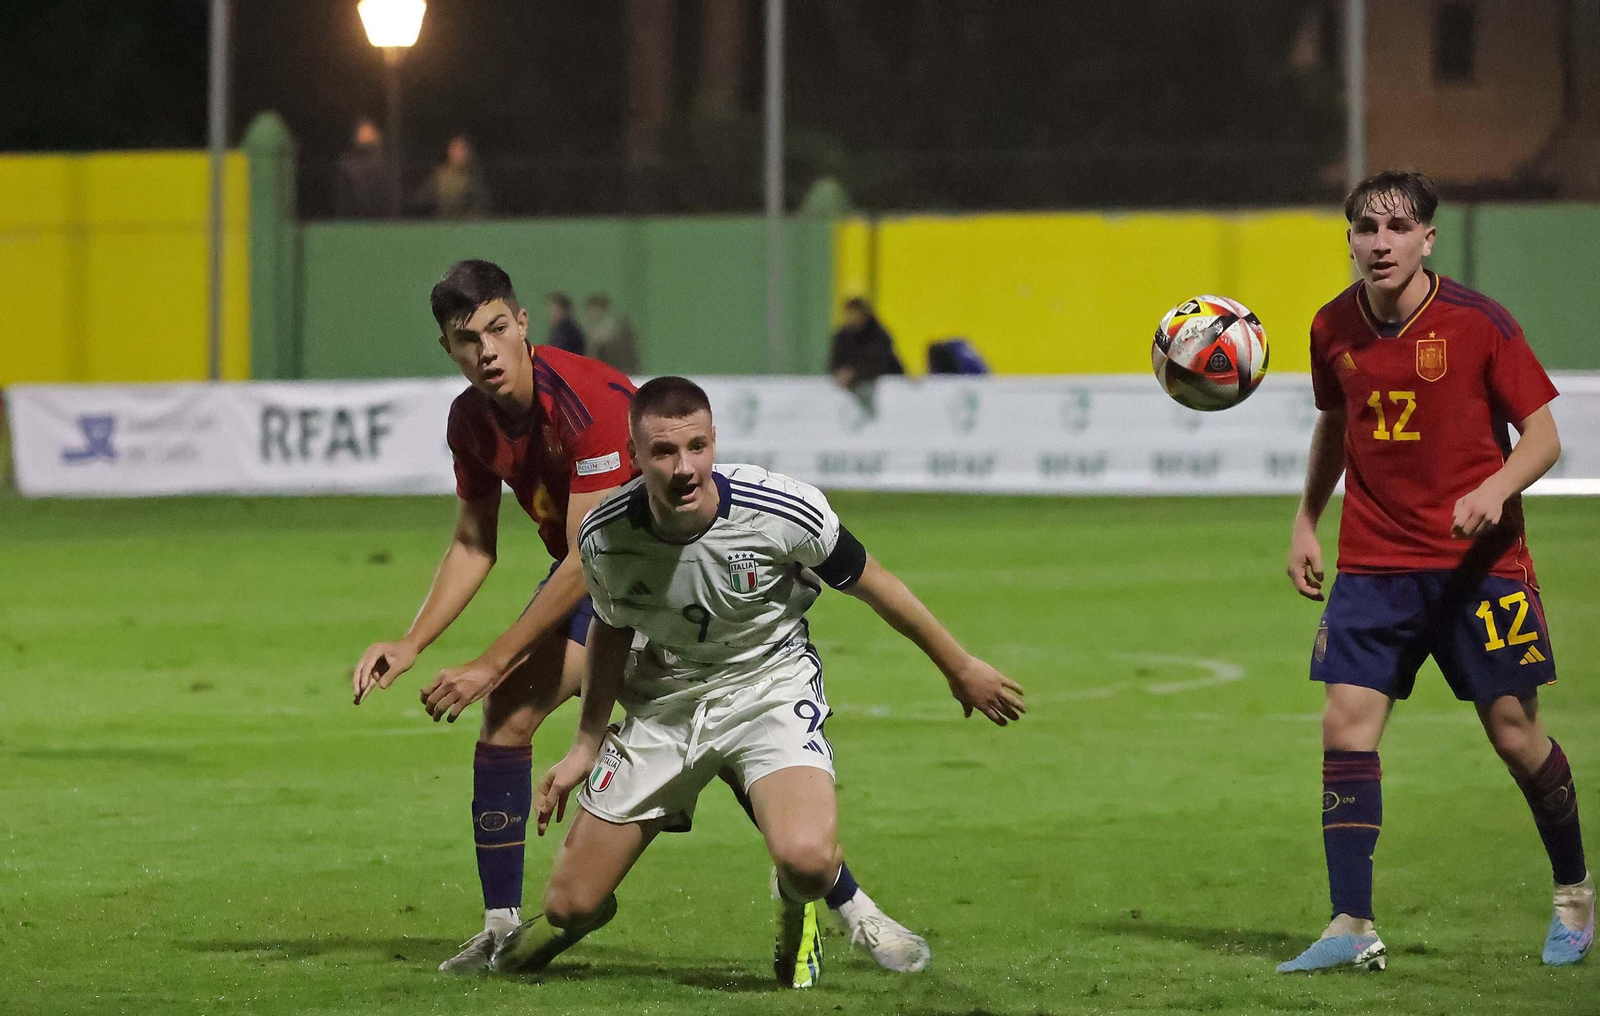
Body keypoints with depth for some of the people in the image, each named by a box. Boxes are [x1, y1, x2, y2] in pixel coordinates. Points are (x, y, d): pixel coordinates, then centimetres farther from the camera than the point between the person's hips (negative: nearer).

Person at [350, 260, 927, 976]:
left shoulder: (588, 400, -31)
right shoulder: (470, 420, -8)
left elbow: (586, 560, -30)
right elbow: (474, 547, 6)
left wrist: (491, 665, -28)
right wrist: (410, 645, -6)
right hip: (588, 581, 6)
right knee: (505, 717, -13)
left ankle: (855, 911, -5)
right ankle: (501, 928, -4)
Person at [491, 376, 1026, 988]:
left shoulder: (786, 512, -25)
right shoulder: (603, 536, -17)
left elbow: (873, 587, -6)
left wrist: (960, 669, 5)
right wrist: (586, 747, 8)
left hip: (770, 687, -3)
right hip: (662, 702, 3)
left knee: (807, 859, -32)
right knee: (571, 903, 0)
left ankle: (796, 913, 8)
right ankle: (586, 913, 42)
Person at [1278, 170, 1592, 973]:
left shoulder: (1477, 323, -12)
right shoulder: (1334, 329, 0)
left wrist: (1496, 489, -26)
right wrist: (1306, 521, 12)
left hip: (1478, 561, -3)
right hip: (1373, 563, 3)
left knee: (1514, 732, 3)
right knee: (1346, 725, -10)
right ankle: (1352, 928, -9)